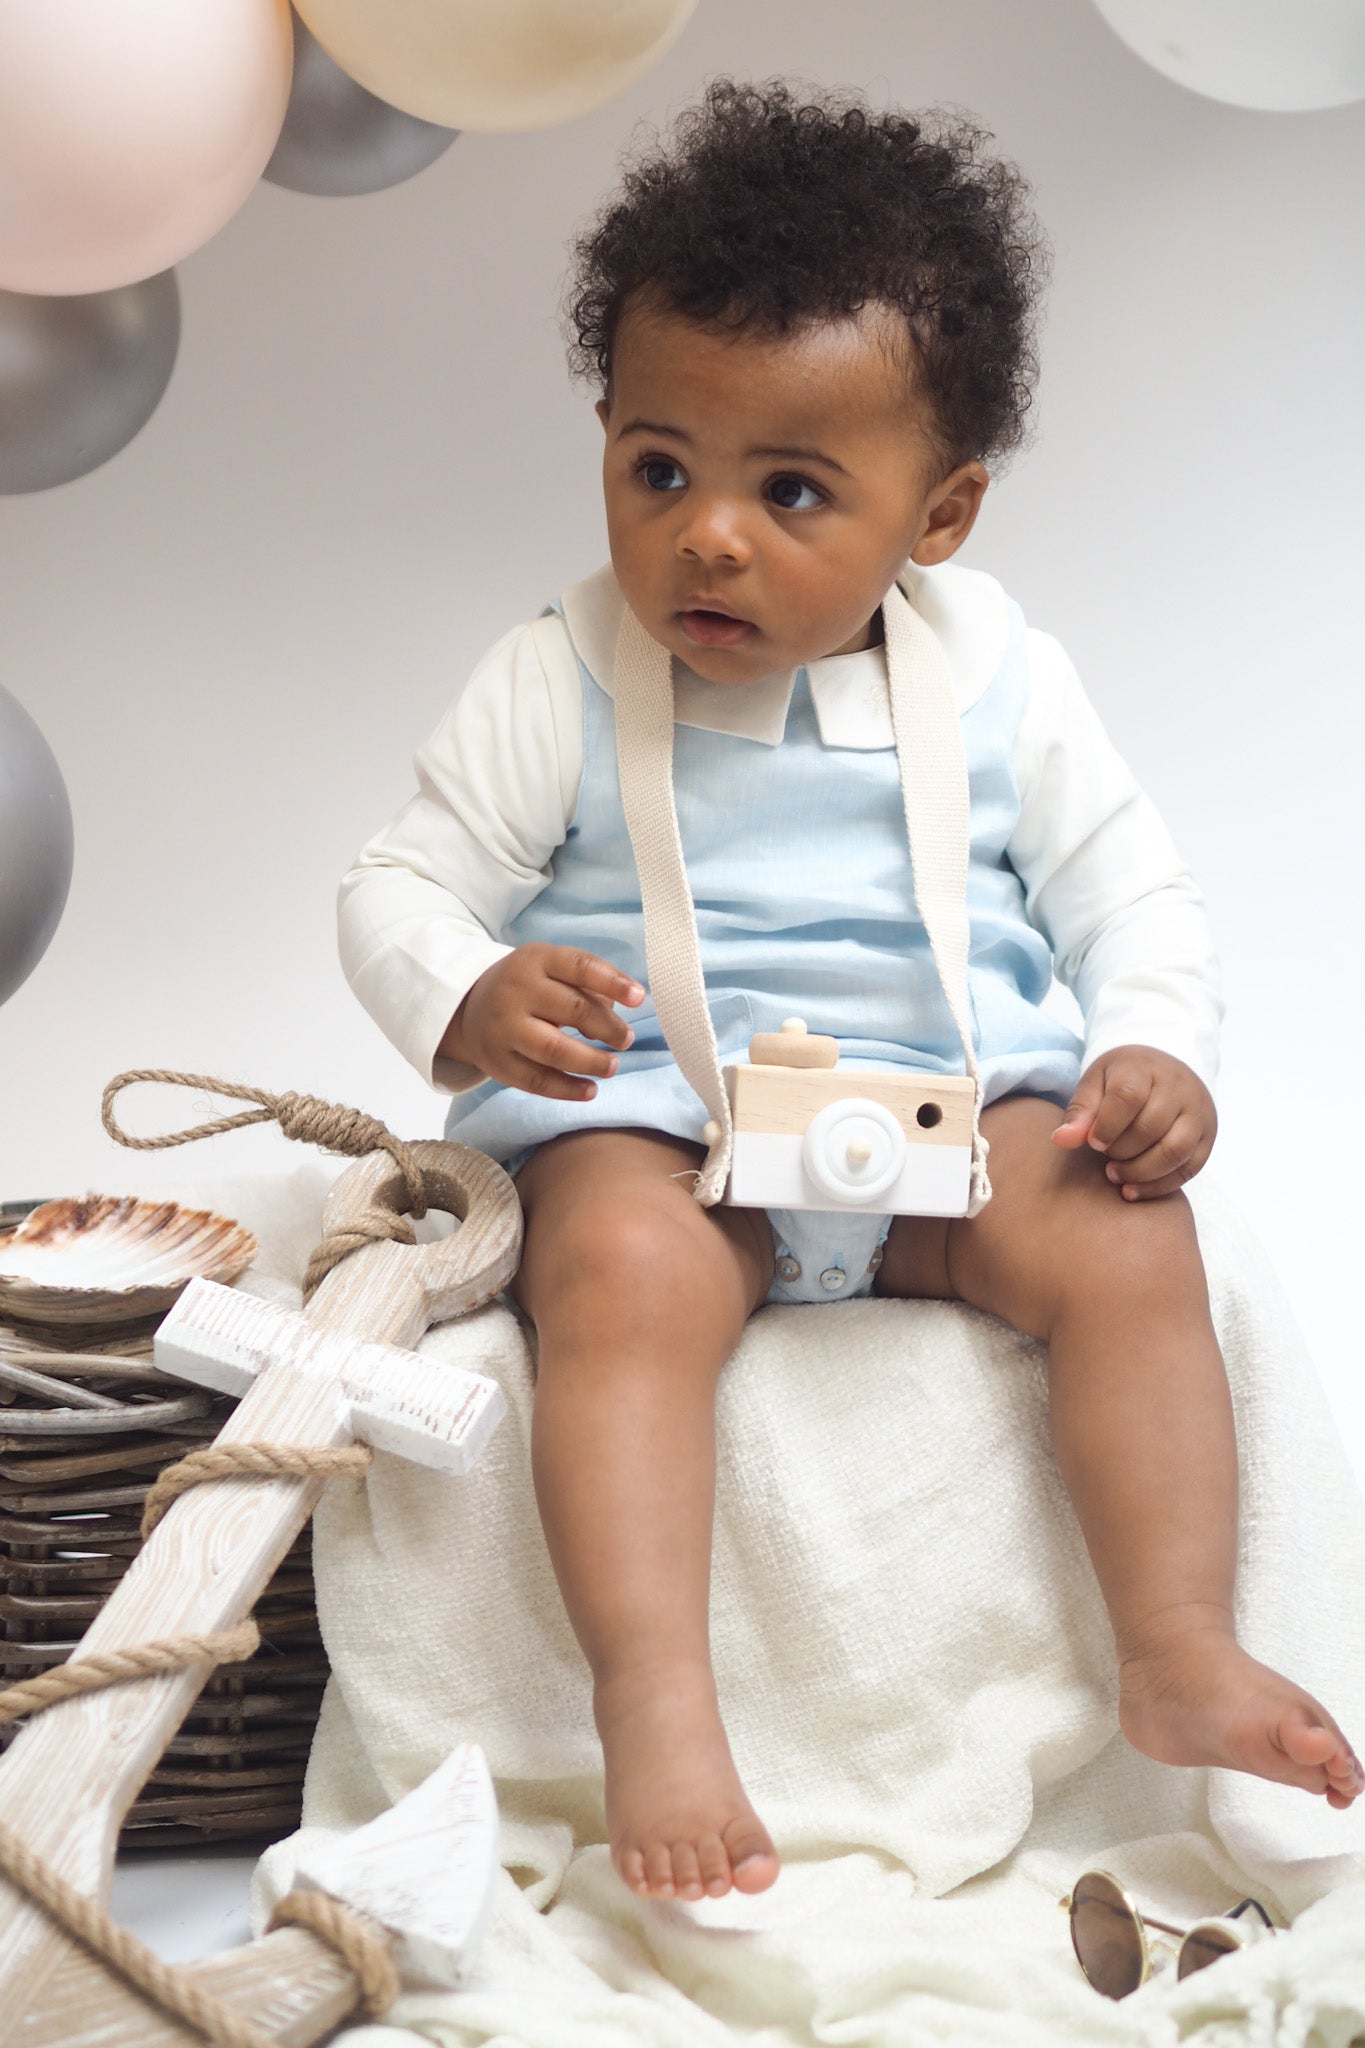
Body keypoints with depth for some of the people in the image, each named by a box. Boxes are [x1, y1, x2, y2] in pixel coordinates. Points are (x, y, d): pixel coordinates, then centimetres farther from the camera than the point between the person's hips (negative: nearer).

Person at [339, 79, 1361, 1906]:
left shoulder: (1000, 686, 4)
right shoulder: (558, 688, -1)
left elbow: (1134, 897, 9)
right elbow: (399, 888, 1)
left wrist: (1154, 1053, -11)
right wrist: (472, 1002, -22)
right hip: (652, 1113, -2)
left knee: (1127, 1240, -23)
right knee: (623, 1271, -33)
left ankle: (1180, 1652, -18)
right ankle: (654, 1700, -34)